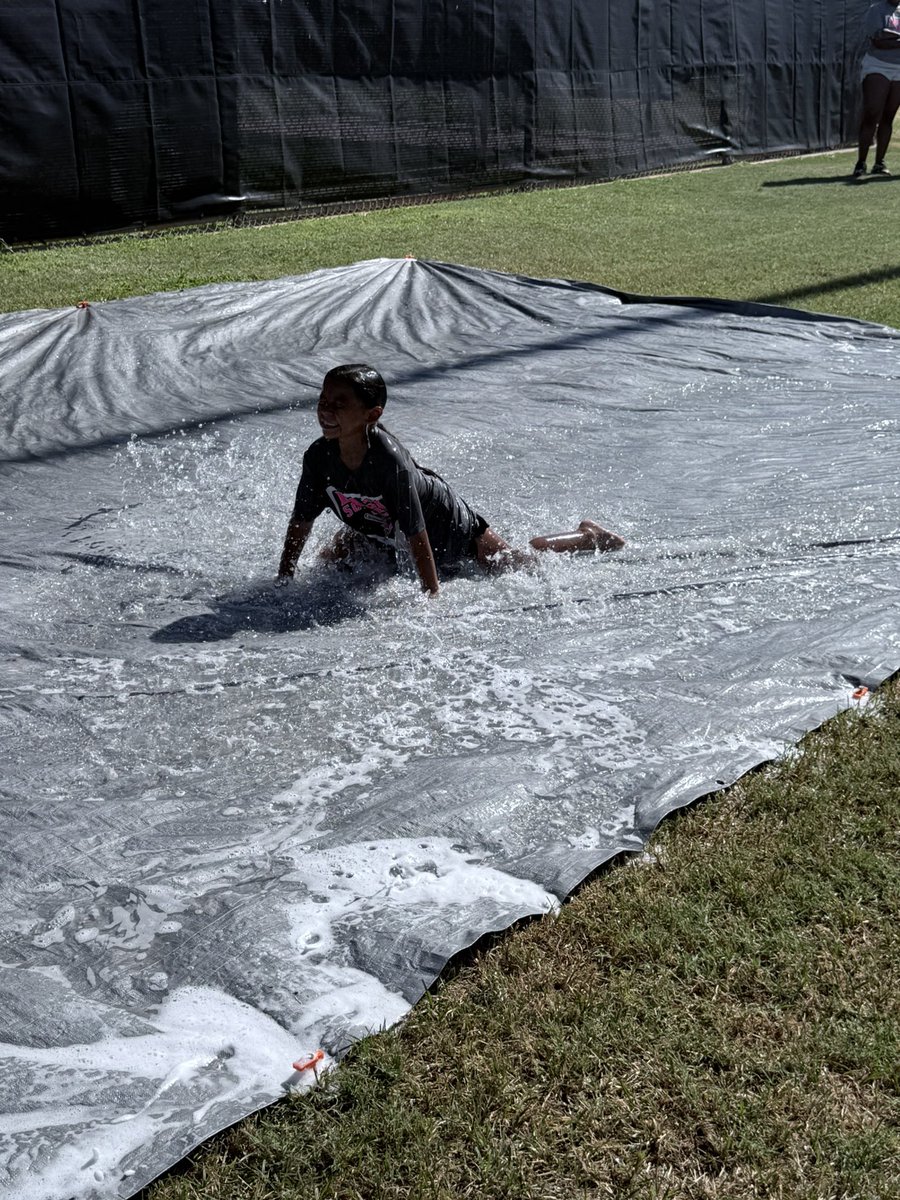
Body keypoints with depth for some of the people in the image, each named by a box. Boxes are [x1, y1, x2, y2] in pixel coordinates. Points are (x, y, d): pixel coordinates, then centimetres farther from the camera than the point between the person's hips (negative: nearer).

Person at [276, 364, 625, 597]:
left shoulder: (389, 459, -41)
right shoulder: (319, 457, -24)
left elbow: (416, 535, -38)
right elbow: (301, 522, -11)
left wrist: (431, 596, -35)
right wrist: (283, 581, -11)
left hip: (445, 523, -5)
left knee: (522, 565, 6)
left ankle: (589, 536, 34)